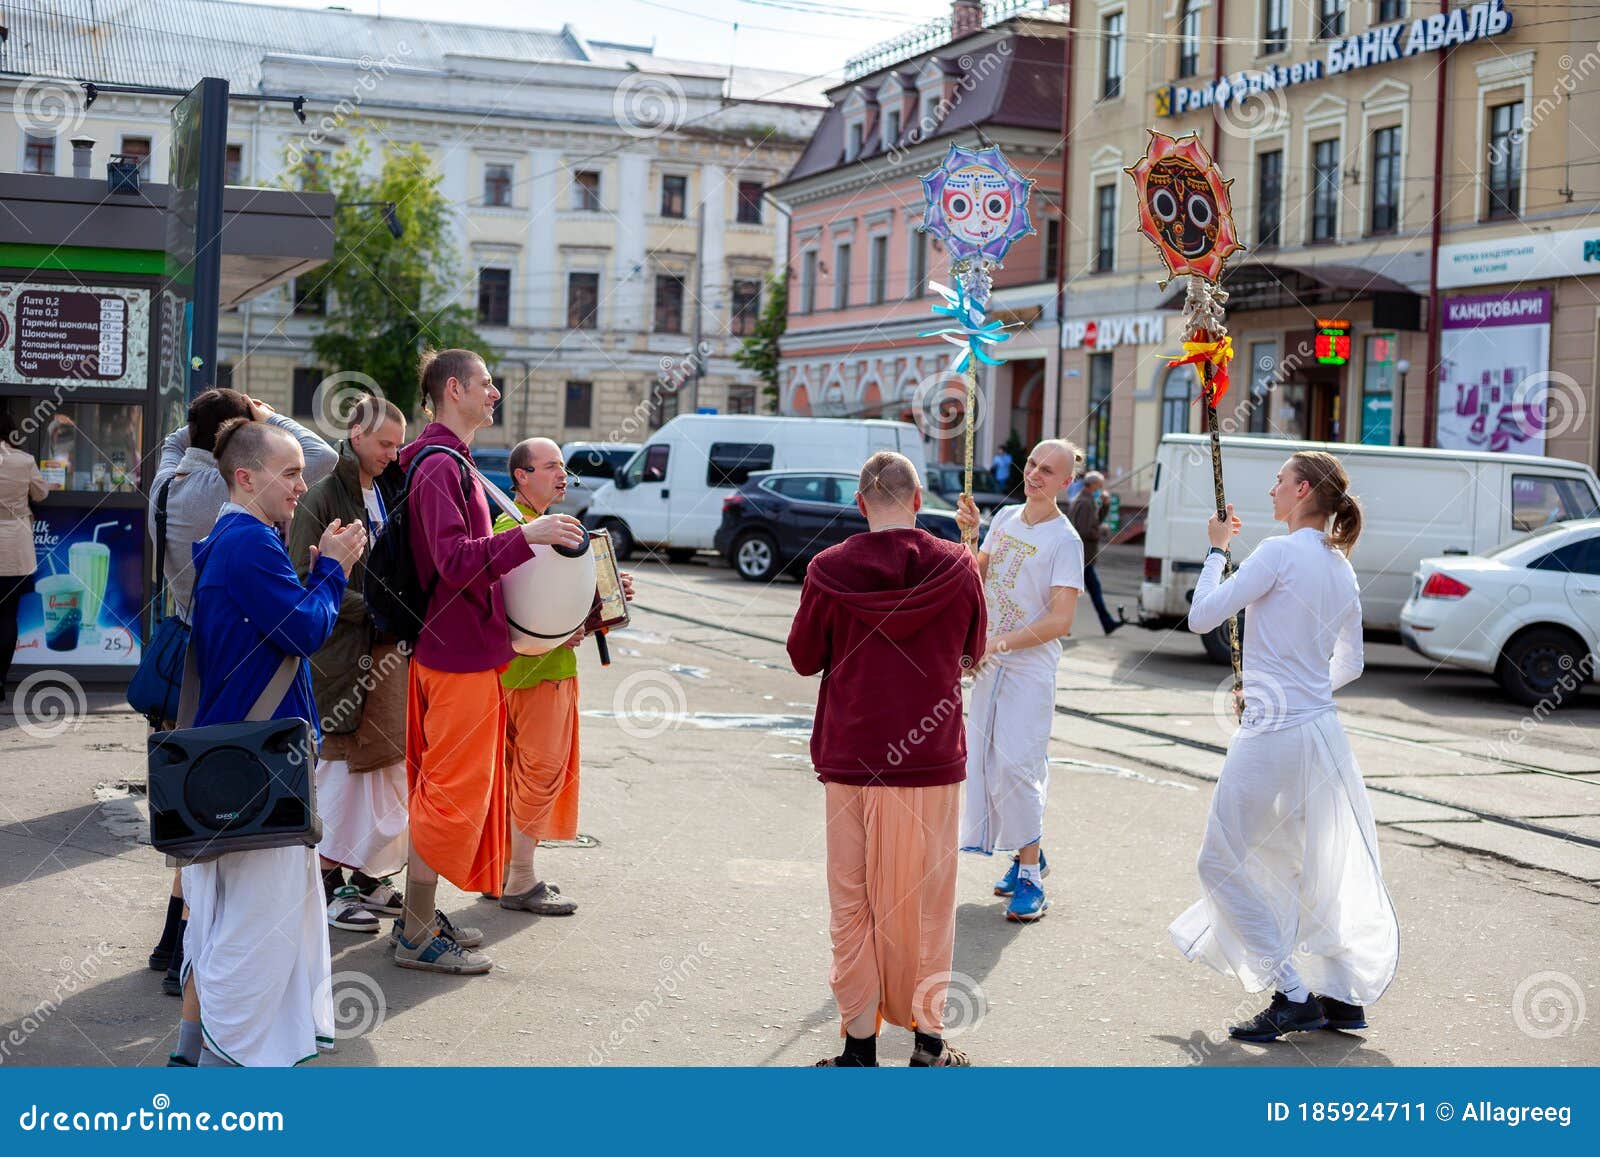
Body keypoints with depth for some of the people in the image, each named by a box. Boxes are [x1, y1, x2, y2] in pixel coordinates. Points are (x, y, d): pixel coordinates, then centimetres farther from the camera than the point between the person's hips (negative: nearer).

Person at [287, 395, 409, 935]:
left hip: (389, 649, 6)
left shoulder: (391, 491, 15)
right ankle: (329, 885, 8)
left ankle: (370, 878, 14)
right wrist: (371, 608, -17)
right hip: (340, 653, -6)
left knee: (390, 765, 4)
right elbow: (305, 580, -13)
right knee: (340, 765, -1)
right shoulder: (321, 498, -6)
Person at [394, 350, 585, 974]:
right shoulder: (440, 466, -17)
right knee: (453, 790, -5)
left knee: (440, 787, 16)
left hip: (457, 648, 11)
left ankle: (420, 915, 24)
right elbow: (454, 561, -26)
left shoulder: (450, 463, 16)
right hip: (458, 653, -11)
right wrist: (526, 535, -31)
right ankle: (418, 936, 2)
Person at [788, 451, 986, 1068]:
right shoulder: (957, 568, -6)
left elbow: (803, 657, 4)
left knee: (852, 901, 10)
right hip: (931, 761, 0)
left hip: (849, 761, 0)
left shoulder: (828, 571, -8)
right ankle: (928, 1039, 17)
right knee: (924, 899, 11)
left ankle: (860, 1040, 12)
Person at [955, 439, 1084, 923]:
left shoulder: (1064, 540, -12)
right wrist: (969, 532, 0)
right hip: (989, 661, 7)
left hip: (1030, 666, -7)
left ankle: (1030, 875, -6)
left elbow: (1061, 619, -18)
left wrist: (1001, 643, -23)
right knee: (988, 762, 10)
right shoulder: (1005, 518, 9)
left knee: (1016, 765, -13)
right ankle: (1028, 856, 24)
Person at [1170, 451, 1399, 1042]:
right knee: (1311, 869, 19)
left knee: (1221, 864, 2)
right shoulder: (1342, 569, 11)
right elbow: (1350, 665, 19)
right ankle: (1343, 996, 23)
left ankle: (1293, 997, -1)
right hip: (1322, 727, 8)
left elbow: (1202, 616, -12)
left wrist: (1217, 549, 1)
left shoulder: (1280, 552, -14)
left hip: (1274, 733, -8)